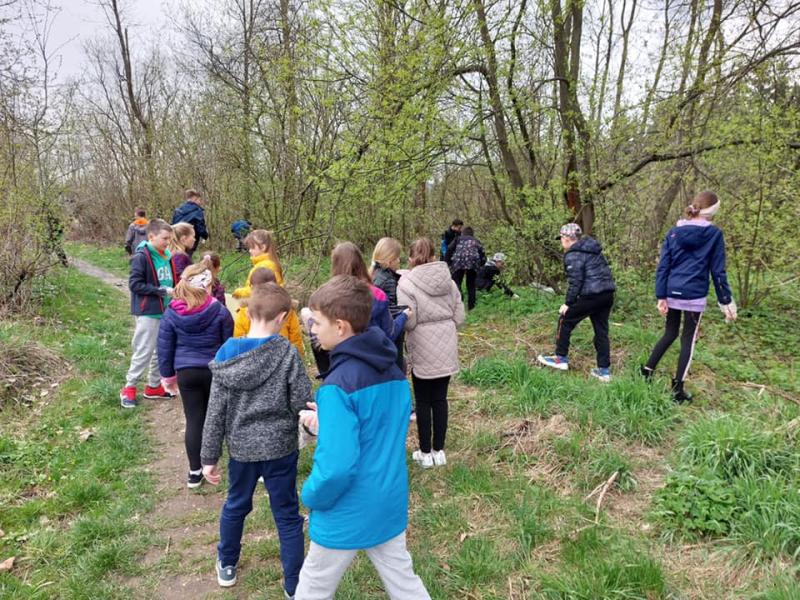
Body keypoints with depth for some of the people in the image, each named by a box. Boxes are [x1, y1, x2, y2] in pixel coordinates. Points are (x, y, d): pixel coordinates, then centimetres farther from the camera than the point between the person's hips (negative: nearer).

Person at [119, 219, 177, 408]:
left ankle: (154, 386, 28)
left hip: (165, 311, 7)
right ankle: (129, 389, 13)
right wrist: (161, 290, -19)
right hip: (148, 312, -7)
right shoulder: (142, 257, -14)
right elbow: (134, 284, -17)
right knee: (144, 352, -2)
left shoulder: (166, 256, 8)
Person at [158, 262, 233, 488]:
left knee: (194, 420, 8)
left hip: (186, 373, 1)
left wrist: (167, 375, 13)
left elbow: (164, 347, 3)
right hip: (216, 371, -1)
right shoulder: (220, 311, -9)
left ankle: (195, 471, 13)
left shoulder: (171, 313, -3)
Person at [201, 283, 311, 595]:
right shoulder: (286, 352, -16)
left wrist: (209, 456, 4)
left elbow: (216, 411, -4)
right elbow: (302, 401, -14)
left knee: (235, 506, 26)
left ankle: (227, 565, 48)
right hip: (279, 447, -3)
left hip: (241, 447, 3)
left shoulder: (227, 353, -6)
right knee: (287, 516, 11)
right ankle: (294, 586, 23)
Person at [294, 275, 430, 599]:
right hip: (390, 504, 7)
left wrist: (311, 496, -10)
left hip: (348, 514, -6)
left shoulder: (338, 384, -26)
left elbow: (336, 467, -30)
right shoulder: (394, 372, -2)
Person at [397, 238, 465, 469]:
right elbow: (459, 316, 4)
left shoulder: (407, 282, -12)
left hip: (423, 349, -4)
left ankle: (426, 453, 18)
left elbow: (408, 322, -16)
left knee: (423, 402, 9)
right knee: (440, 399, 13)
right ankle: (439, 451, 22)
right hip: (447, 347, 5)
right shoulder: (448, 280, 4)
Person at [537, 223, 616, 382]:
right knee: (601, 330, 13)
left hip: (592, 295, -8)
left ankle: (561, 358, 15)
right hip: (607, 294, 8)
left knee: (566, 320, 8)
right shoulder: (592, 250, 18)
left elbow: (575, 281, -14)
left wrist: (568, 303, -8)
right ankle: (604, 370, 16)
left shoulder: (573, 255, -9)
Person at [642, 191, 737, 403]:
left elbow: (662, 266, 0)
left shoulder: (673, 232, 4)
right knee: (688, 340, 5)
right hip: (694, 295, -3)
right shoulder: (714, 234, -4)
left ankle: (647, 371, 16)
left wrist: (661, 297, 3)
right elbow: (718, 271, -3)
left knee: (669, 334, 21)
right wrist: (726, 302, 3)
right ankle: (677, 390, 8)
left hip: (672, 293, 3)